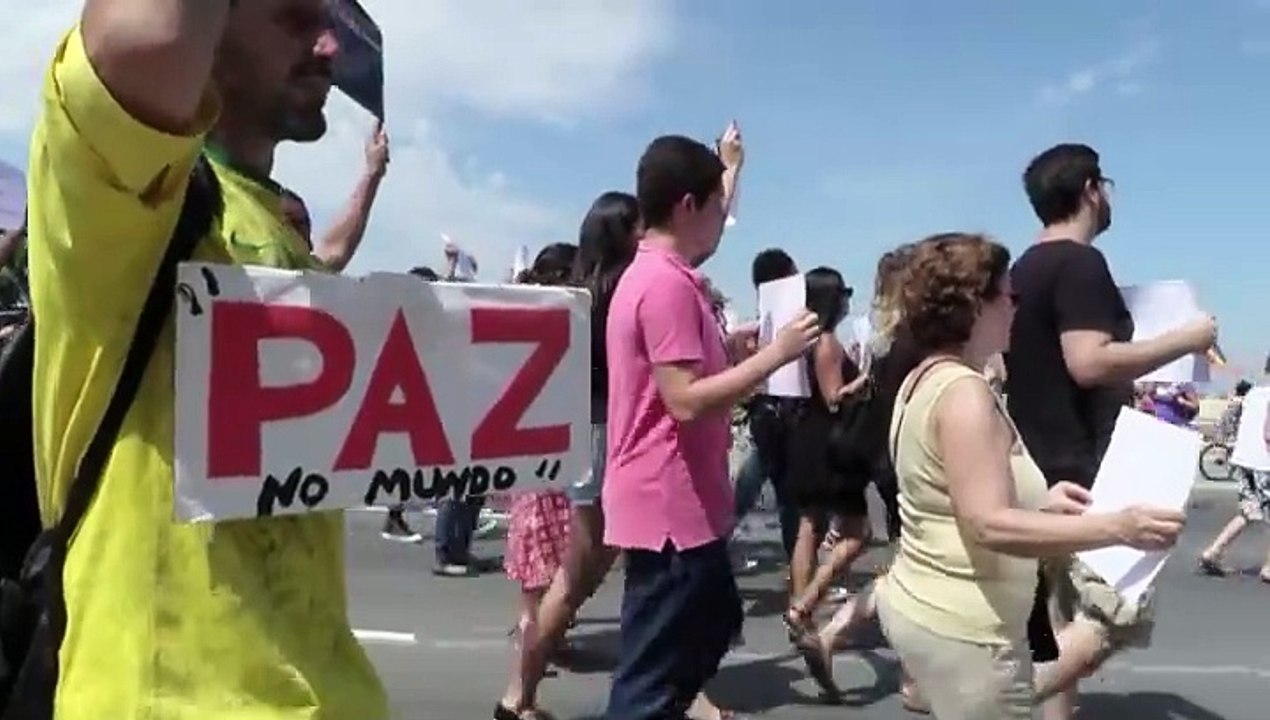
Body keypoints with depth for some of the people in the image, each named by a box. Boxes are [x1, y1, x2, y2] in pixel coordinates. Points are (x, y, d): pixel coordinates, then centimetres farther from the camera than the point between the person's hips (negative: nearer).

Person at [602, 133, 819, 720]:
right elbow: (686, 401, -25)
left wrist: (729, 351, 12)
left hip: (681, 500, 11)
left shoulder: (651, 276, 14)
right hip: (670, 505, -11)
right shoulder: (668, 283, -19)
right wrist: (774, 354, -19)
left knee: (714, 622, 26)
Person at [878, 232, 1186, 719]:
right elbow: (989, 526, -29)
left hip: (922, 604, 10)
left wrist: (1039, 502, 10)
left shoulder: (925, 380, 9)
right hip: (962, 628, -10)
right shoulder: (964, 392, -22)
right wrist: (1118, 527, -30)